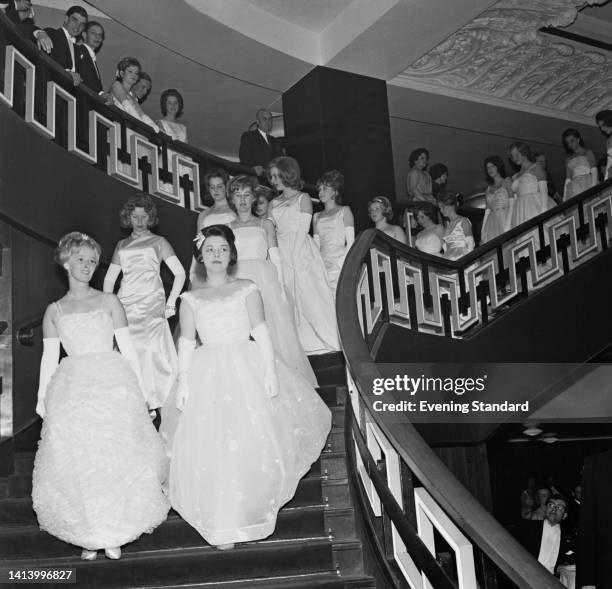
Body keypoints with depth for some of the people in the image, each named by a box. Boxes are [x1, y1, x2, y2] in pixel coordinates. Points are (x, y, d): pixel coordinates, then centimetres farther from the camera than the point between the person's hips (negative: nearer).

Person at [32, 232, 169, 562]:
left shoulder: (108, 302, 8)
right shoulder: (54, 311, 11)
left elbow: (127, 348, 7)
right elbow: (49, 357, 10)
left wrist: (139, 387, 2)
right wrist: (42, 398, 4)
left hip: (113, 385, -1)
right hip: (72, 390, 1)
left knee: (117, 458, -4)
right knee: (77, 462, -3)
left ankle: (115, 535, 6)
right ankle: (89, 536, 7)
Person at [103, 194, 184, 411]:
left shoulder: (158, 242, 11)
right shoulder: (122, 245, 21)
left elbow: (180, 273, 4)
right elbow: (109, 278, 23)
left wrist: (170, 302, -2)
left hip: (151, 305, -3)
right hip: (125, 306, 3)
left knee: (151, 351, -15)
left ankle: (153, 405, -9)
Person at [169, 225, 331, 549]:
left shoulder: (247, 289, 7)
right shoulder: (191, 299, 12)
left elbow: (261, 333, 1)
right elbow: (186, 343, 8)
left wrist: (270, 372, -9)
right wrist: (183, 382, -2)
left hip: (247, 369, -1)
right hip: (209, 375, 1)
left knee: (254, 441, -4)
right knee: (213, 445, -4)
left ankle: (252, 510, 14)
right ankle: (223, 524, 2)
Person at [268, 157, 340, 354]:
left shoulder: (303, 198, 4)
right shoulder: (274, 203, 18)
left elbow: (302, 230, -5)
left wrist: (294, 257, -14)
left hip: (302, 251, -5)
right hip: (281, 255, 5)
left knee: (309, 296, -7)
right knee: (288, 302, 0)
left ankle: (326, 339, 0)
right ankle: (302, 345, 3)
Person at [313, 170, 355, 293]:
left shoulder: (344, 211, 13)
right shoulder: (316, 216, 24)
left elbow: (351, 242, 3)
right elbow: (316, 245, 18)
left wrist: (344, 263, -10)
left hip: (340, 260, -3)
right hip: (322, 263, 3)